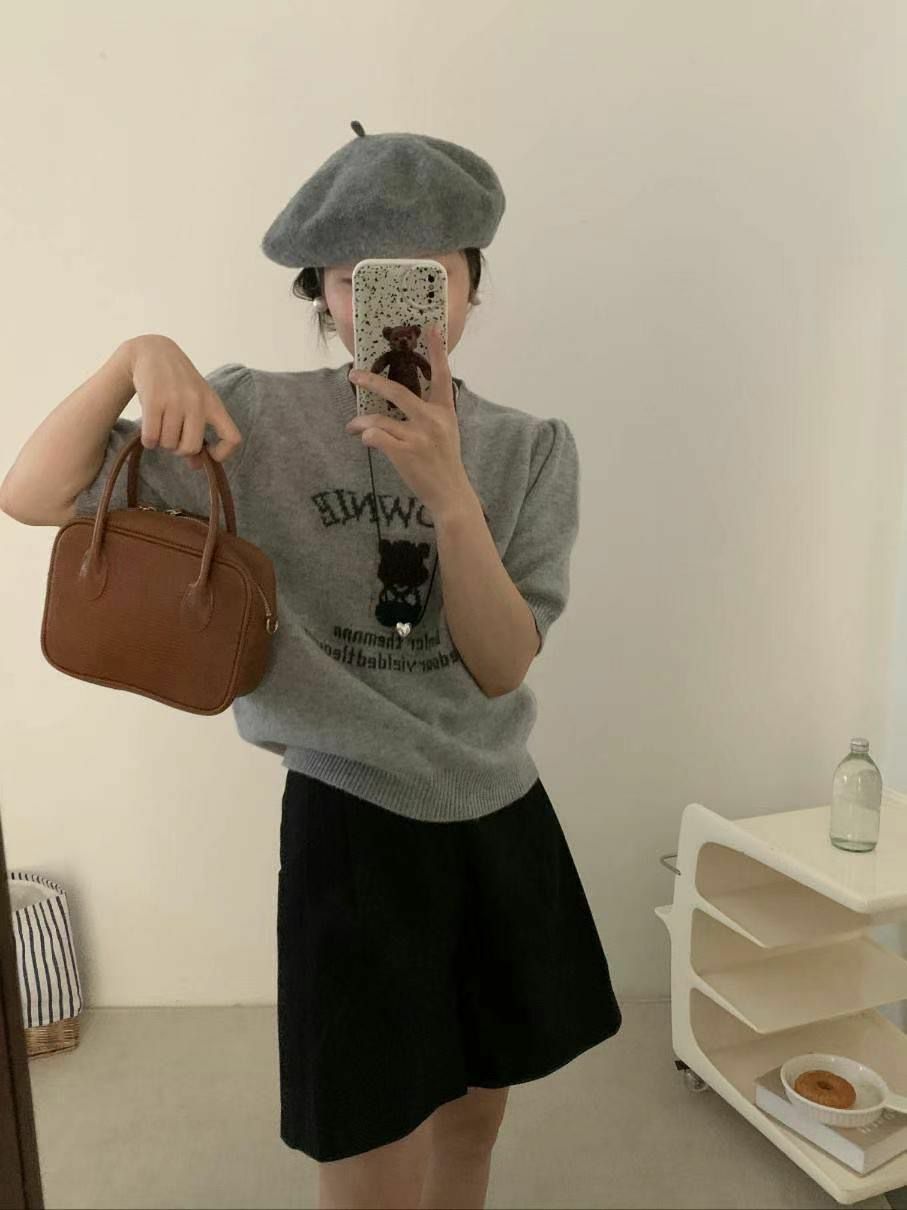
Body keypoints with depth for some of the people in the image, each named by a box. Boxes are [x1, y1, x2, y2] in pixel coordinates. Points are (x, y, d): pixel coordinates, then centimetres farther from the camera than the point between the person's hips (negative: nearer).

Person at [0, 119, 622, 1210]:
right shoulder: (257, 418, -10)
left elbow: (502, 666, -12)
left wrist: (447, 493, -25)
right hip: (353, 830, -3)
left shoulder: (530, 450, -3)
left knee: (473, 1119, 24)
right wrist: (140, 355, -24)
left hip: (504, 824, 4)